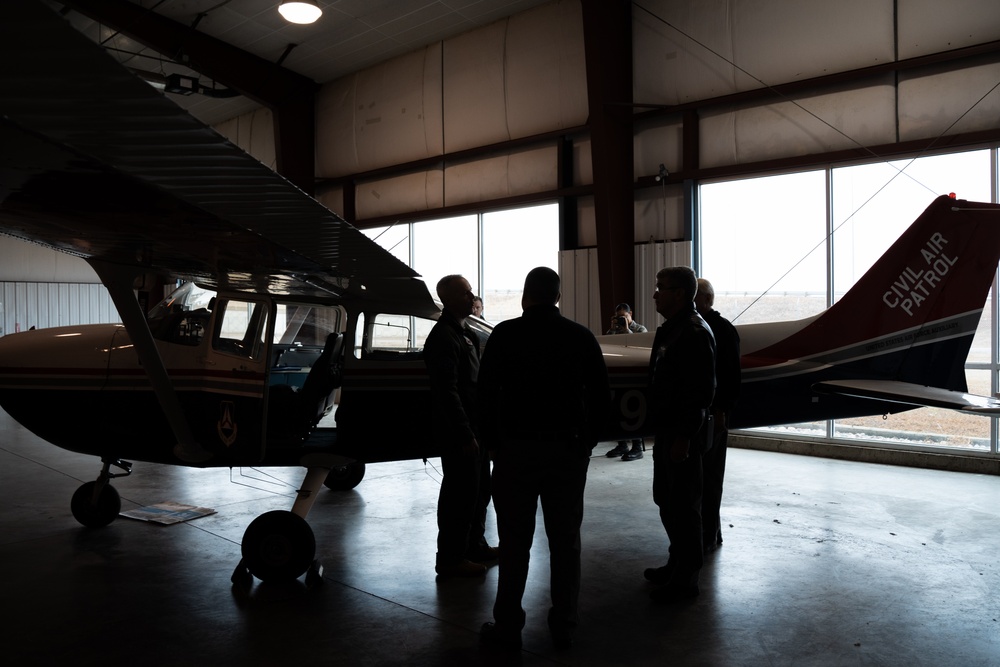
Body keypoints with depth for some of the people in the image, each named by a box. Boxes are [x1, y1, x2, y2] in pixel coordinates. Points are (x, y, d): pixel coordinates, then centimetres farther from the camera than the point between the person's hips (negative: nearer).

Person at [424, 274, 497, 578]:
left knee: (479, 488, 19)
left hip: (473, 425, 10)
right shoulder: (443, 337, -17)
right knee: (460, 493, 0)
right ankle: (451, 559, 12)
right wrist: (465, 436, -22)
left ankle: (474, 545, 33)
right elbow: (447, 392, -22)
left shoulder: (464, 333, 13)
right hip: (458, 430, -10)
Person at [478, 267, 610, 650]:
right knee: (565, 541, 10)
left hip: (515, 449, -2)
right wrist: (586, 440, 11)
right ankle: (563, 627, 17)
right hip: (568, 450, 2)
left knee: (514, 543, 5)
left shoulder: (505, 335, -4)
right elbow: (602, 396, 3)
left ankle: (507, 628, 13)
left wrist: (492, 442, 5)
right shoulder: (581, 337, 2)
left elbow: (486, 393, -6)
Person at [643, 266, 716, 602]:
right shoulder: (669, 330, 14)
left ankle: (685, 578, 10)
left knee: (683, 505, -1)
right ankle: (677, 563, 33)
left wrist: (684, 436, -22)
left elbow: (702, 390, -22)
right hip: (666, 429, 10)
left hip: (682, 433, -10)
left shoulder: (695, 332, -17)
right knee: (666, 500, 19)